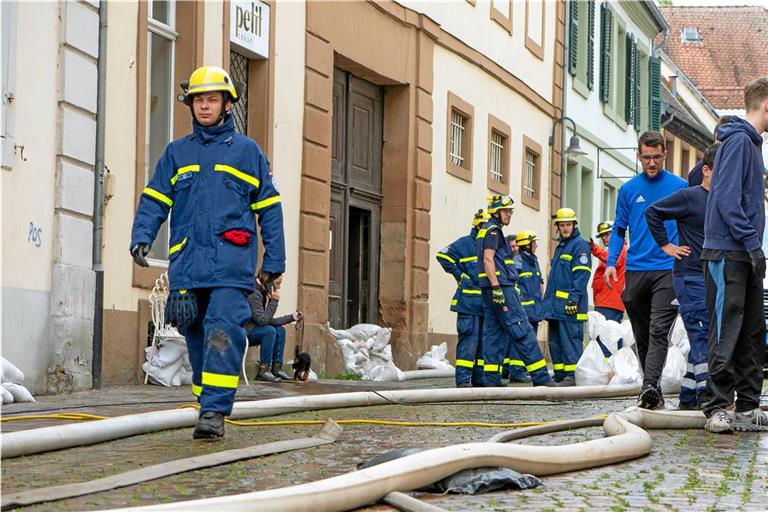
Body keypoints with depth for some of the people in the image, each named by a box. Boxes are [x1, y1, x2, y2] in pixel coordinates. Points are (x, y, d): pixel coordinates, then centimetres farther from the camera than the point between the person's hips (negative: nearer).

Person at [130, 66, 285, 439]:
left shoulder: (247, 151, 12)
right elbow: (154, 200, 13)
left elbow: (268, 208, 12)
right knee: (197, 336, 5)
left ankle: (215, 411, -19)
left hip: (232, 261, -3)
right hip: (187, 263, 3)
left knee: (222, 331, -16)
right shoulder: (177, 152, 18)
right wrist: (142, 236, -6)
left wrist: (274, 260, 6)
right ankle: (207, 404, 16)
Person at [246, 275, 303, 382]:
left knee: (280, 330, 5)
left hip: (251, 330, 10)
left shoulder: (263, 293, 9)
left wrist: (291, 317, 6)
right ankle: (263, 371, -23)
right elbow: (262, 320, -25)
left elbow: (268, 320, 9)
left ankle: (277, 368, 2)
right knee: (270, 331, -27)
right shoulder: (254, 294, -21)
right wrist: (274, 301, -20)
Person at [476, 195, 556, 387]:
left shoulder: (487, 231, 22)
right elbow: (488, 259, -18)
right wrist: (496, 288, -23)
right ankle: (540, 377, -11)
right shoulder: (493, 230, -8)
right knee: (523, 331, -10)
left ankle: (491, 378, 3)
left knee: (493, 333, 6)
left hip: (492, 290, 10)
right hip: (501, 286, -10)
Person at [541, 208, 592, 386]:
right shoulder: (560, 246, 23)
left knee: (570, 339, -11)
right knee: (555, 341, 10)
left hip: (569, 304, -10)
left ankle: (572, 375, -11)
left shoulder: (580, 245, -5)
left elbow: (582, 274, -14)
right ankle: (559, 374, 15)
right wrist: (548, 298, 22)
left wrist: (574, 297, -21)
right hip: (555, 303, 10)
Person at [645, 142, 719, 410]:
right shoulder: (689, 197, -6)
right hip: (690, 277, -7)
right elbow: (652, 212, -3)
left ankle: (688, 395, 13)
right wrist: (666, 245, -5)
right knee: (702, 334, -13)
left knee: (703, 338, 7)